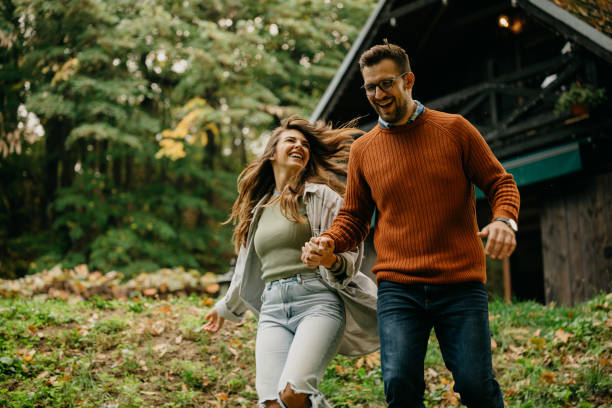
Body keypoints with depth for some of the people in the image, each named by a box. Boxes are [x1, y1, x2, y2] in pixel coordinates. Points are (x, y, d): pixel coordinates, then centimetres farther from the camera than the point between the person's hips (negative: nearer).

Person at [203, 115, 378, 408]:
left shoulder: (320, 195, 7)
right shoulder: (259, 208, 22)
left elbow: (352, 254, 2)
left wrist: (332, 260, -21)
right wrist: (226, 307, 46)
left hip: (318, 301, -4)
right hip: (273, 310, 5)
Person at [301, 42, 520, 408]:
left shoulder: (454, 129, 4)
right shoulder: (363, 149, 11)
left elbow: (501, 183, 6)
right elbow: (354, 217, 17)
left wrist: (504, 219, -16)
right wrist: (329, 243, -4)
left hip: (461, 285, -1)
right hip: (398, 288, 2)